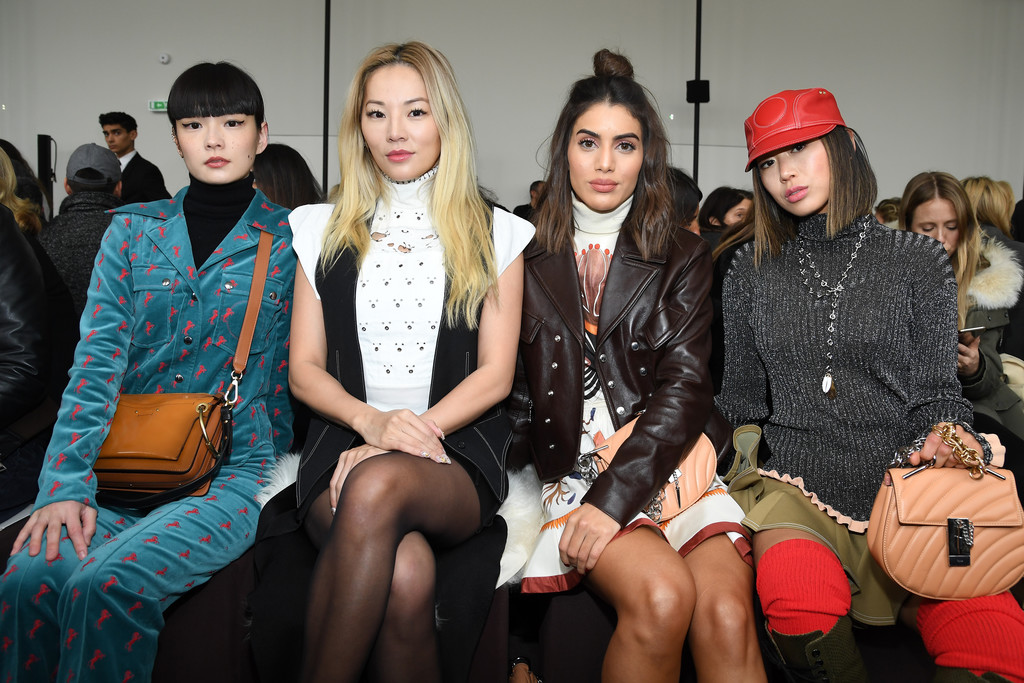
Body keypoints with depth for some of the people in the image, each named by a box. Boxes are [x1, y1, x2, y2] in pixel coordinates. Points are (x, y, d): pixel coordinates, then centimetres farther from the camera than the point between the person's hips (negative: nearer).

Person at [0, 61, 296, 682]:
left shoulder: (290, 239, 5)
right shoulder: (134, 229, 12)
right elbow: (98, 358, 2)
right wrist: (66, 483, -8)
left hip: (234, 471, -2)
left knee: (109, 586, -29)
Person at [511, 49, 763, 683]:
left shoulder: (683, 256, 10)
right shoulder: (529, 258, 11)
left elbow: (685, 388, -1)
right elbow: (513, 386, 12)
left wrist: (614, 497, -15)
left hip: (670, 463, 1)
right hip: (575, 466, 0)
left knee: (728, 616, -27)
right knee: (663, 596, -29)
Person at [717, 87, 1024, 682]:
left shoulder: (920, 262, 6)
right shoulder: (752, 273, 11)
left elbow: (937, 394, 5)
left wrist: (946, 436, -18)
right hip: (794, 487, 1)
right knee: (800, 605, -33)